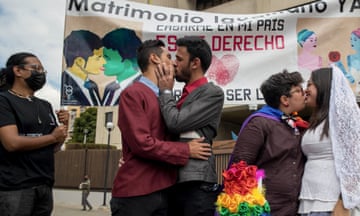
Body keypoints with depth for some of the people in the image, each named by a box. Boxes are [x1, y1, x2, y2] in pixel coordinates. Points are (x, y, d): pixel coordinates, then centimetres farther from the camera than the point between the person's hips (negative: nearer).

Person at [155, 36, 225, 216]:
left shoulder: (213, 93, -6)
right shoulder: (185, 94, 17)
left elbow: (176, 123, -16)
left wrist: (165, 91, -1)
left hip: (197, 185, -8)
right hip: (175, 184, 8)